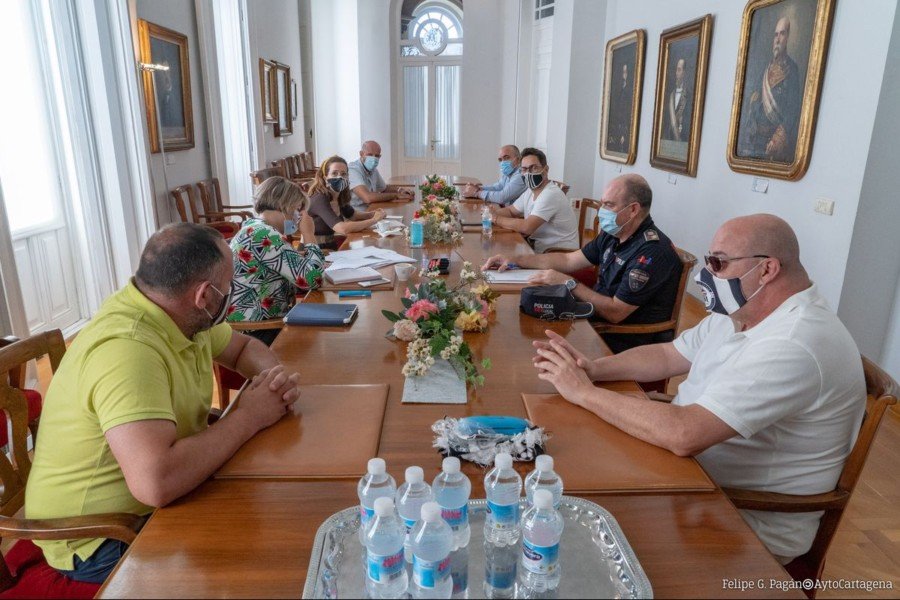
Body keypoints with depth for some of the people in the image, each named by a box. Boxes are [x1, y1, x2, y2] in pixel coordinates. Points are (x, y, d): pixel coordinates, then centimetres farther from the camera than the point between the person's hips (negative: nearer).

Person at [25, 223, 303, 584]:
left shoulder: (185, 316, -6)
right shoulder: (126, 350, -33)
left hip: (161, 499, 8)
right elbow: (156, 483, -43)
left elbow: (244, 348, 11)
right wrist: (249, 417, -29)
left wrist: (274, 375, -12)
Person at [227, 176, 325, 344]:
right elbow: (312, 278, -22)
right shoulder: (265, 236, -20)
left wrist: (304, 236, 5)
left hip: (259, 322, 10)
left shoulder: (254, 228, 12)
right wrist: (309, 234, -11)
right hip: (257, 331, -10)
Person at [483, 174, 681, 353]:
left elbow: (615, 312, -24)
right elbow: (568, 260, 13)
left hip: (626, 344, -8)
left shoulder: (652, 251, -23)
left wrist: (568, 283, -18)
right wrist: (514, 260, 7)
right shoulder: (612, 236, 5)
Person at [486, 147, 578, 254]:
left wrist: (497, 219, -16)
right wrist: (496, 212, -5)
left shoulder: (550, 194, -20)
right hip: (539, 249, 8)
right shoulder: (530, 191, 9)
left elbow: (527, 227, -26)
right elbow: (510, 211, 18)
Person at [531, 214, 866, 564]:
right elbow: (666, 356, 9)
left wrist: (583, 392, -27)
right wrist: (593, 369, -9)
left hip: (752, 525, -8)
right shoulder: (739, 312, 2)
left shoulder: (794, 346, -30)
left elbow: (684, 435, -37)